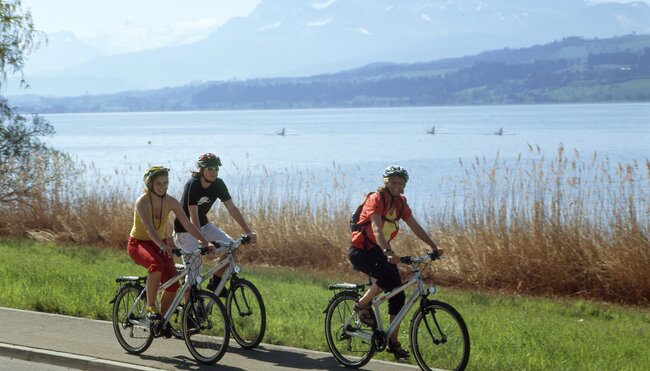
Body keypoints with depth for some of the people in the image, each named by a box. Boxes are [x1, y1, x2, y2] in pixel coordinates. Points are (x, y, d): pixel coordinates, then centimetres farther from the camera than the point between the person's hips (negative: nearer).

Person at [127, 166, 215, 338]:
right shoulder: (142, 201, -22)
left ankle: (163, 320, 6)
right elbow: (149, 228, -35)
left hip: (159, 243, 5)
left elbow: (188, 225, -10)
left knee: (173, 283, -14)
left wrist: (205, 242, -22)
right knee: (157, 264, -38)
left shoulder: (171, 202, -7)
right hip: (139, 243, -5)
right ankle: (150, 306, -23)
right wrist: (163, 246, -52)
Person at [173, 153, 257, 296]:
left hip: (203, 225, 6)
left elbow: (232, 208, -7)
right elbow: (193, 215, -32)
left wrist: (248, 232, -14)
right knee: (193, 269, -13)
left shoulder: (218, 184, -8)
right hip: (186, 229, -6)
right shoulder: (192, 185, -26)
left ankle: (215, 282, 5)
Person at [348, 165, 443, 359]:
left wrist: (434, 247, -4)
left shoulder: (400, 202, 4)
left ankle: (393, 342, 7)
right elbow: (376, 229, -32)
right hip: (361, 250, -7)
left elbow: (415, 226, 5)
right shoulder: (376, 199, -19)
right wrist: (388, 253, -47)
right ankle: (362, 305, -10)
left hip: (380, 251, 7)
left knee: (398, 296, -2)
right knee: (388, 276, -34)